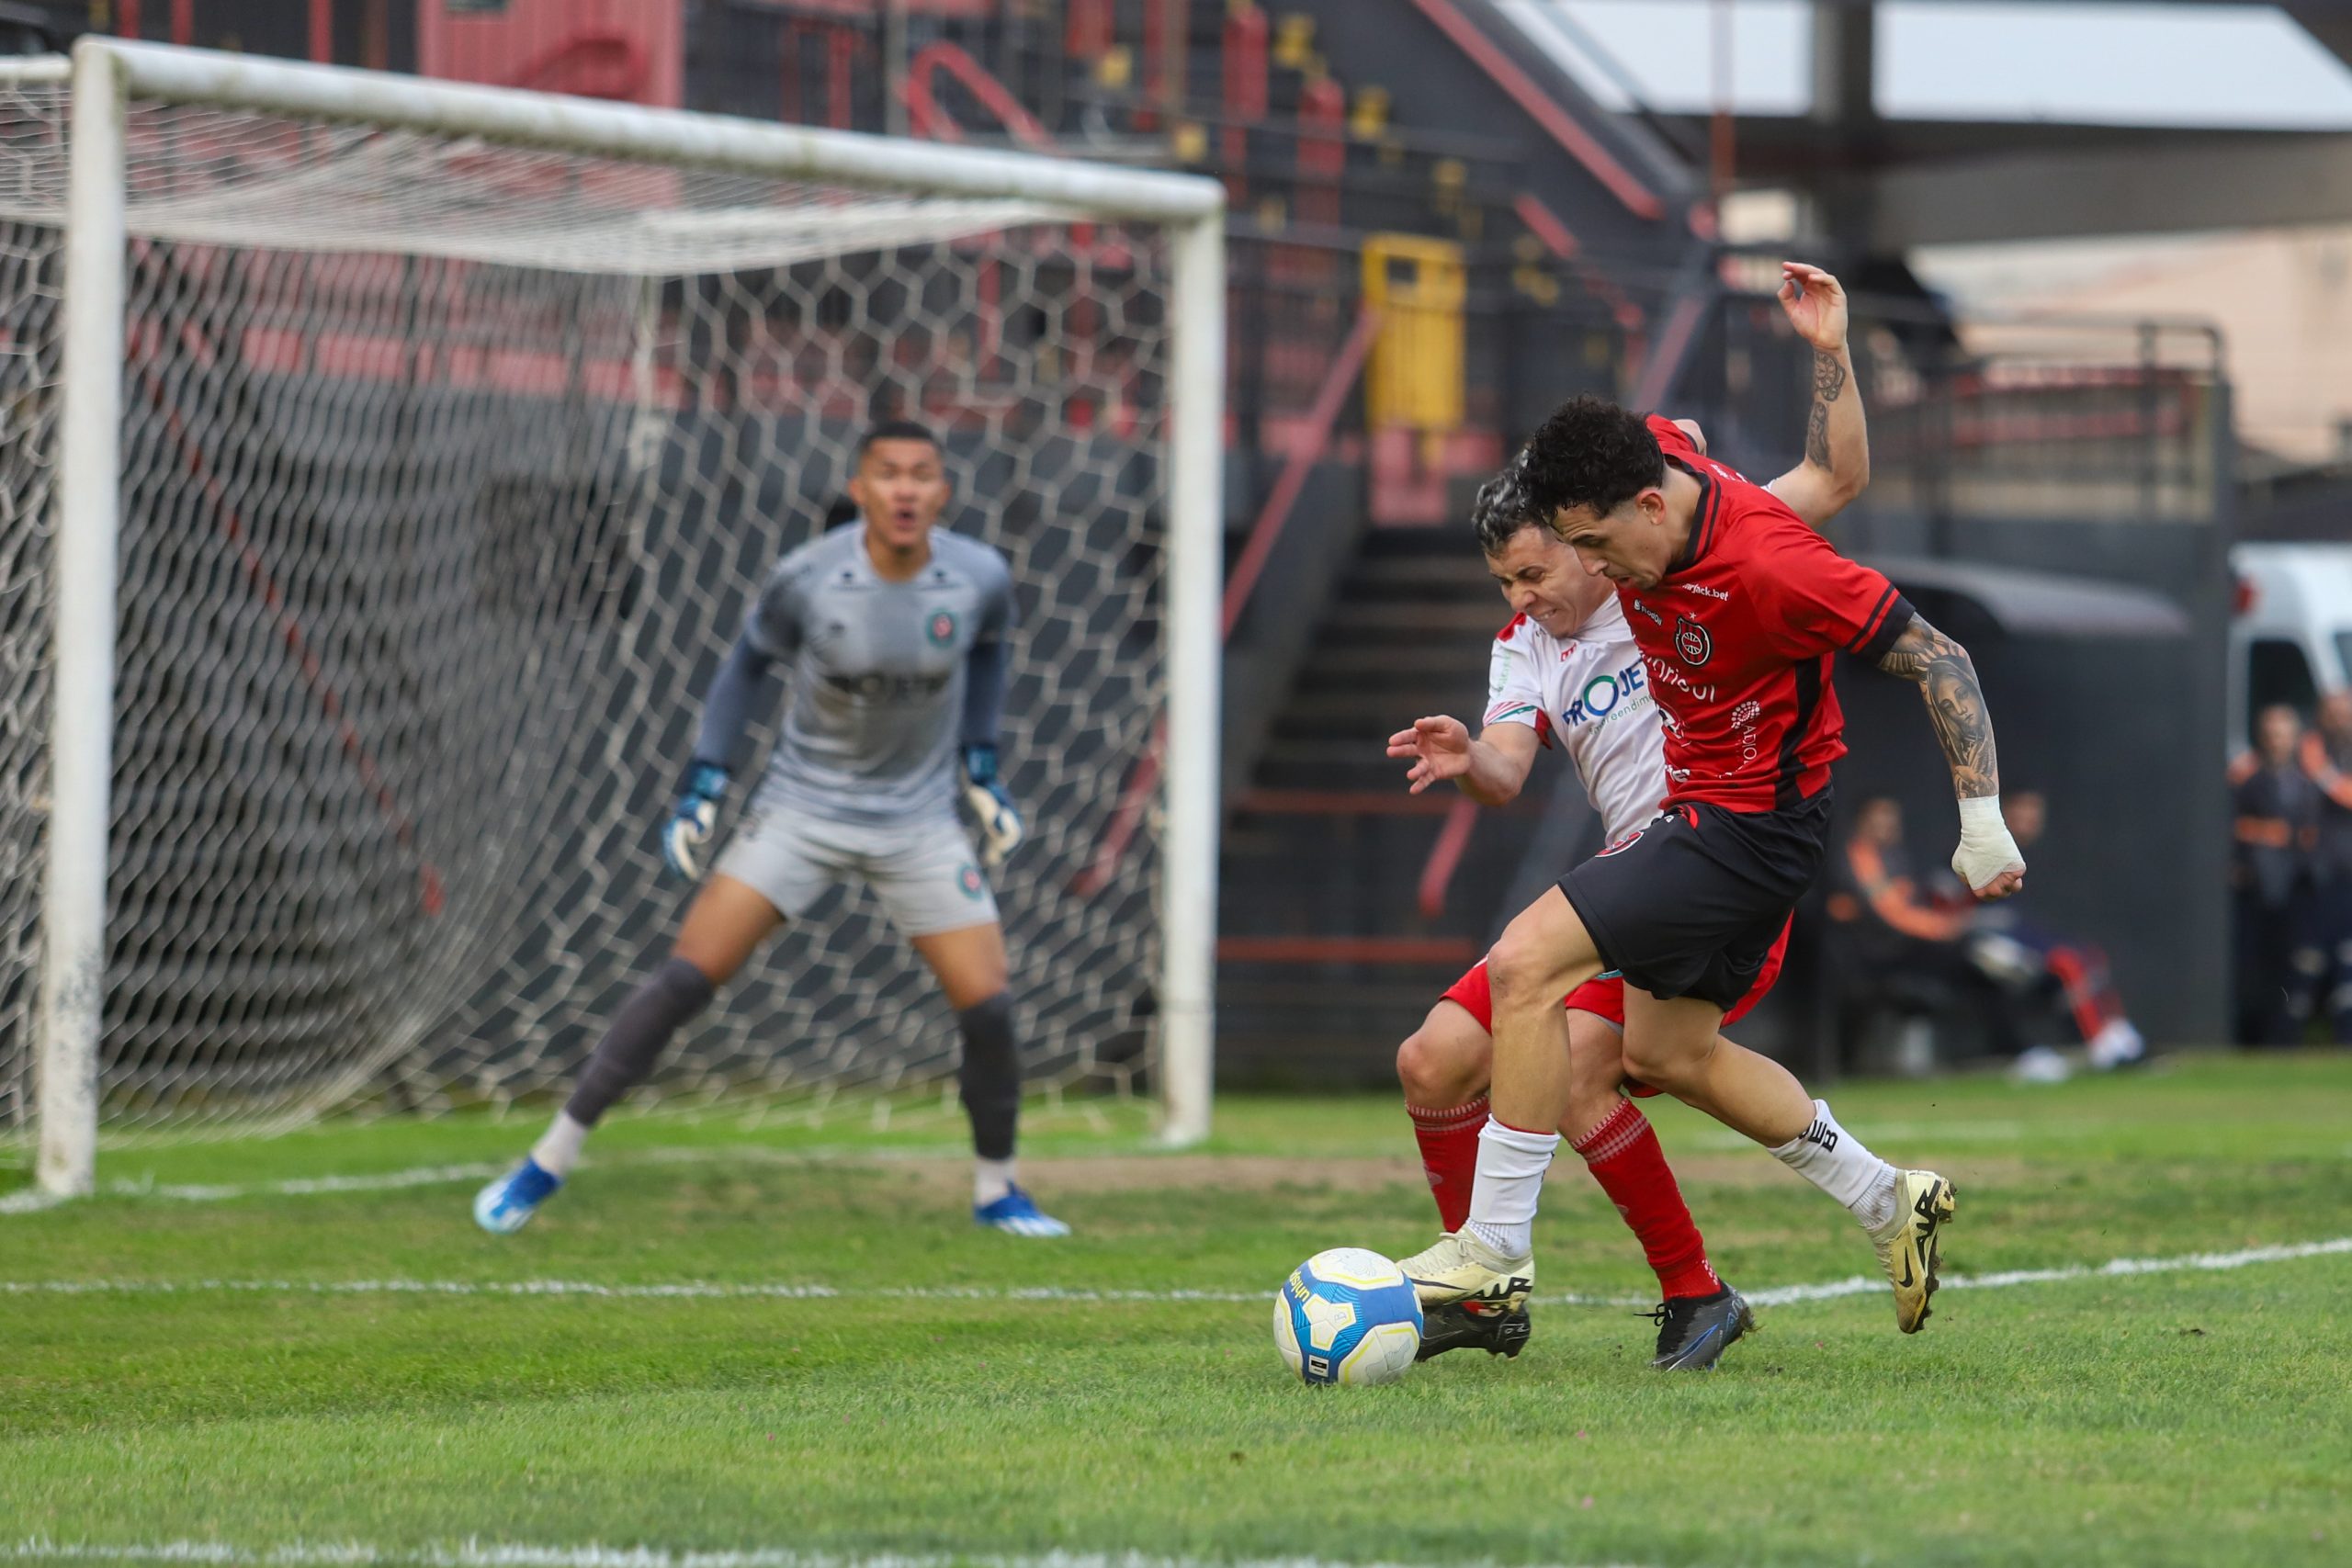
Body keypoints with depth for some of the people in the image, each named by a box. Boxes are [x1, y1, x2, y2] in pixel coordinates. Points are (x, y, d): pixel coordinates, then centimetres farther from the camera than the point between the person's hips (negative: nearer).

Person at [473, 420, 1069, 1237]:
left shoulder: (981, 577, -13)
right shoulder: (805, 579, -19)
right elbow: (750, 660, 0)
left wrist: (982, 767, 9)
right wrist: (702, 787, -3)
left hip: (921, 823, 2)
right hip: (802, 808, -2)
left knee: (988, 1009, -7)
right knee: (685, 978, -12)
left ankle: (995, 1191, 18)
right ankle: (550, 1160, -3)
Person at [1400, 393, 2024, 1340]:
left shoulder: (1768, 566, -30)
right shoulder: (1649, 454, -9)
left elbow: (1937, 660, -23)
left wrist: (1983, 823, -21)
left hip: (1752, 820, -10)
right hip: (1701, 800, 10)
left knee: (1527, 962, -18)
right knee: (1666, 1055, 18)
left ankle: (1494, 1252, -11)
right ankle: (1889, 1204, 29)